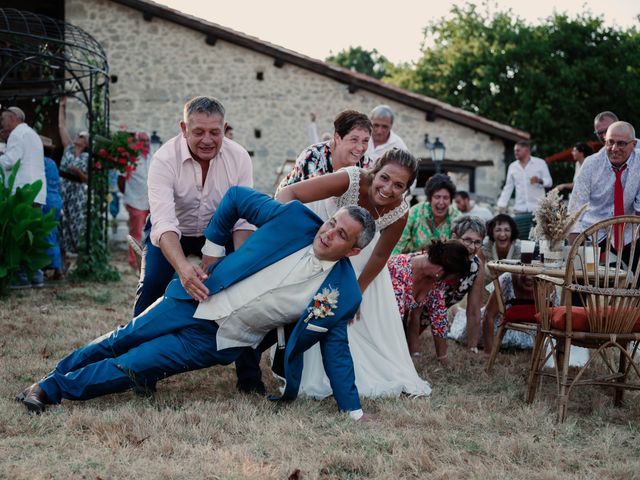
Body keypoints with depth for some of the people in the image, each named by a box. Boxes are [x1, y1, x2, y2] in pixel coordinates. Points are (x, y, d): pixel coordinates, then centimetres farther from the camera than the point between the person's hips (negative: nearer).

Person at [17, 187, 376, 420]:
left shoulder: (343, 293, -11)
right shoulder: (295, 219, -10)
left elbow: (337, 351, -4)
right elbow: (236, 197, 2)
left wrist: (354, 411, -6)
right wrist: (214, 246, 2)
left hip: (219, 342, -1)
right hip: (195, 302, 2)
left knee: (131, 368, -7)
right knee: (121, 341, 13)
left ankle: (53, 389, 10)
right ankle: (58, 373, 37)